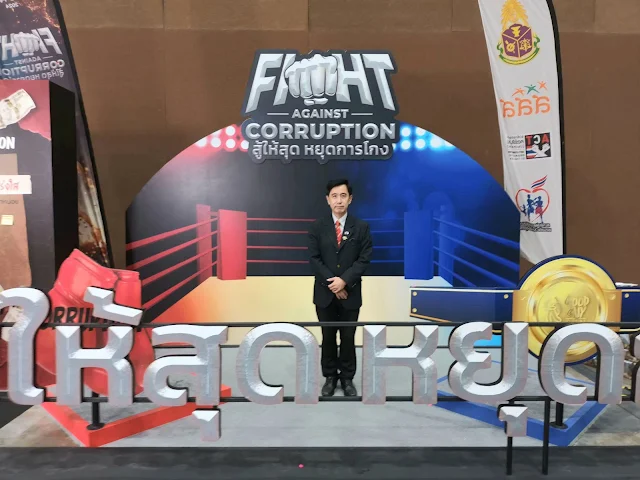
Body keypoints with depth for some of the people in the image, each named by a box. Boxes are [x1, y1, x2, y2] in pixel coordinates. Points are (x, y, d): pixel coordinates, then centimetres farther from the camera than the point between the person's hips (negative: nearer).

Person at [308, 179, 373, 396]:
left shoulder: (361, 227, 0)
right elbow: (314, 259, -4)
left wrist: (344, 281, -17)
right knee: (328, 337, 10)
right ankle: (330, 376, 24)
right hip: (324, 293, 1)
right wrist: (332, 283, -13)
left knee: (348, 338, 8)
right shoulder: (317, 227, 1)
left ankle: (347, 378, 21)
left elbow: (364, 260, -5)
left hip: (350, 293, 0)